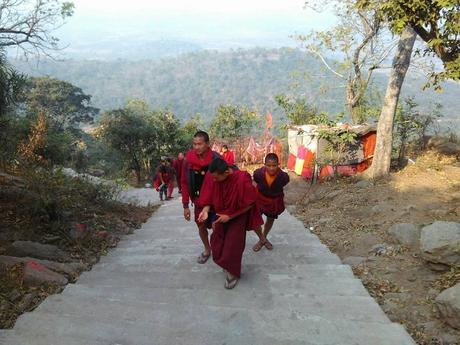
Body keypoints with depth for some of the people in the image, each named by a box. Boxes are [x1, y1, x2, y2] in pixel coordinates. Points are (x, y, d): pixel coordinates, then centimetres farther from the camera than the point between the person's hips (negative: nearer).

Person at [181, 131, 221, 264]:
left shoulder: (216, 158, -18)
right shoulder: (188, 159, -10)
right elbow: (184, 183, -3)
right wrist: (185, 205, -2)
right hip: (199, 200, 3)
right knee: (201, 227, 15)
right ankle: (207, 249, 39)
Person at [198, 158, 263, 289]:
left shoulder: (242, 180, -33)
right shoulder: (212, 177, -21)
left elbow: (249, 204, -21)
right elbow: (209, 197, -7)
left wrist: (230, 216, -19)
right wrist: (205, 210, -27)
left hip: (237, 218, -4)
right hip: (221, 215, 4)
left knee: (233, 246, 3)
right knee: (217, 243, 12)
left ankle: (233, 273, 27)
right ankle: (226, 263, 42)